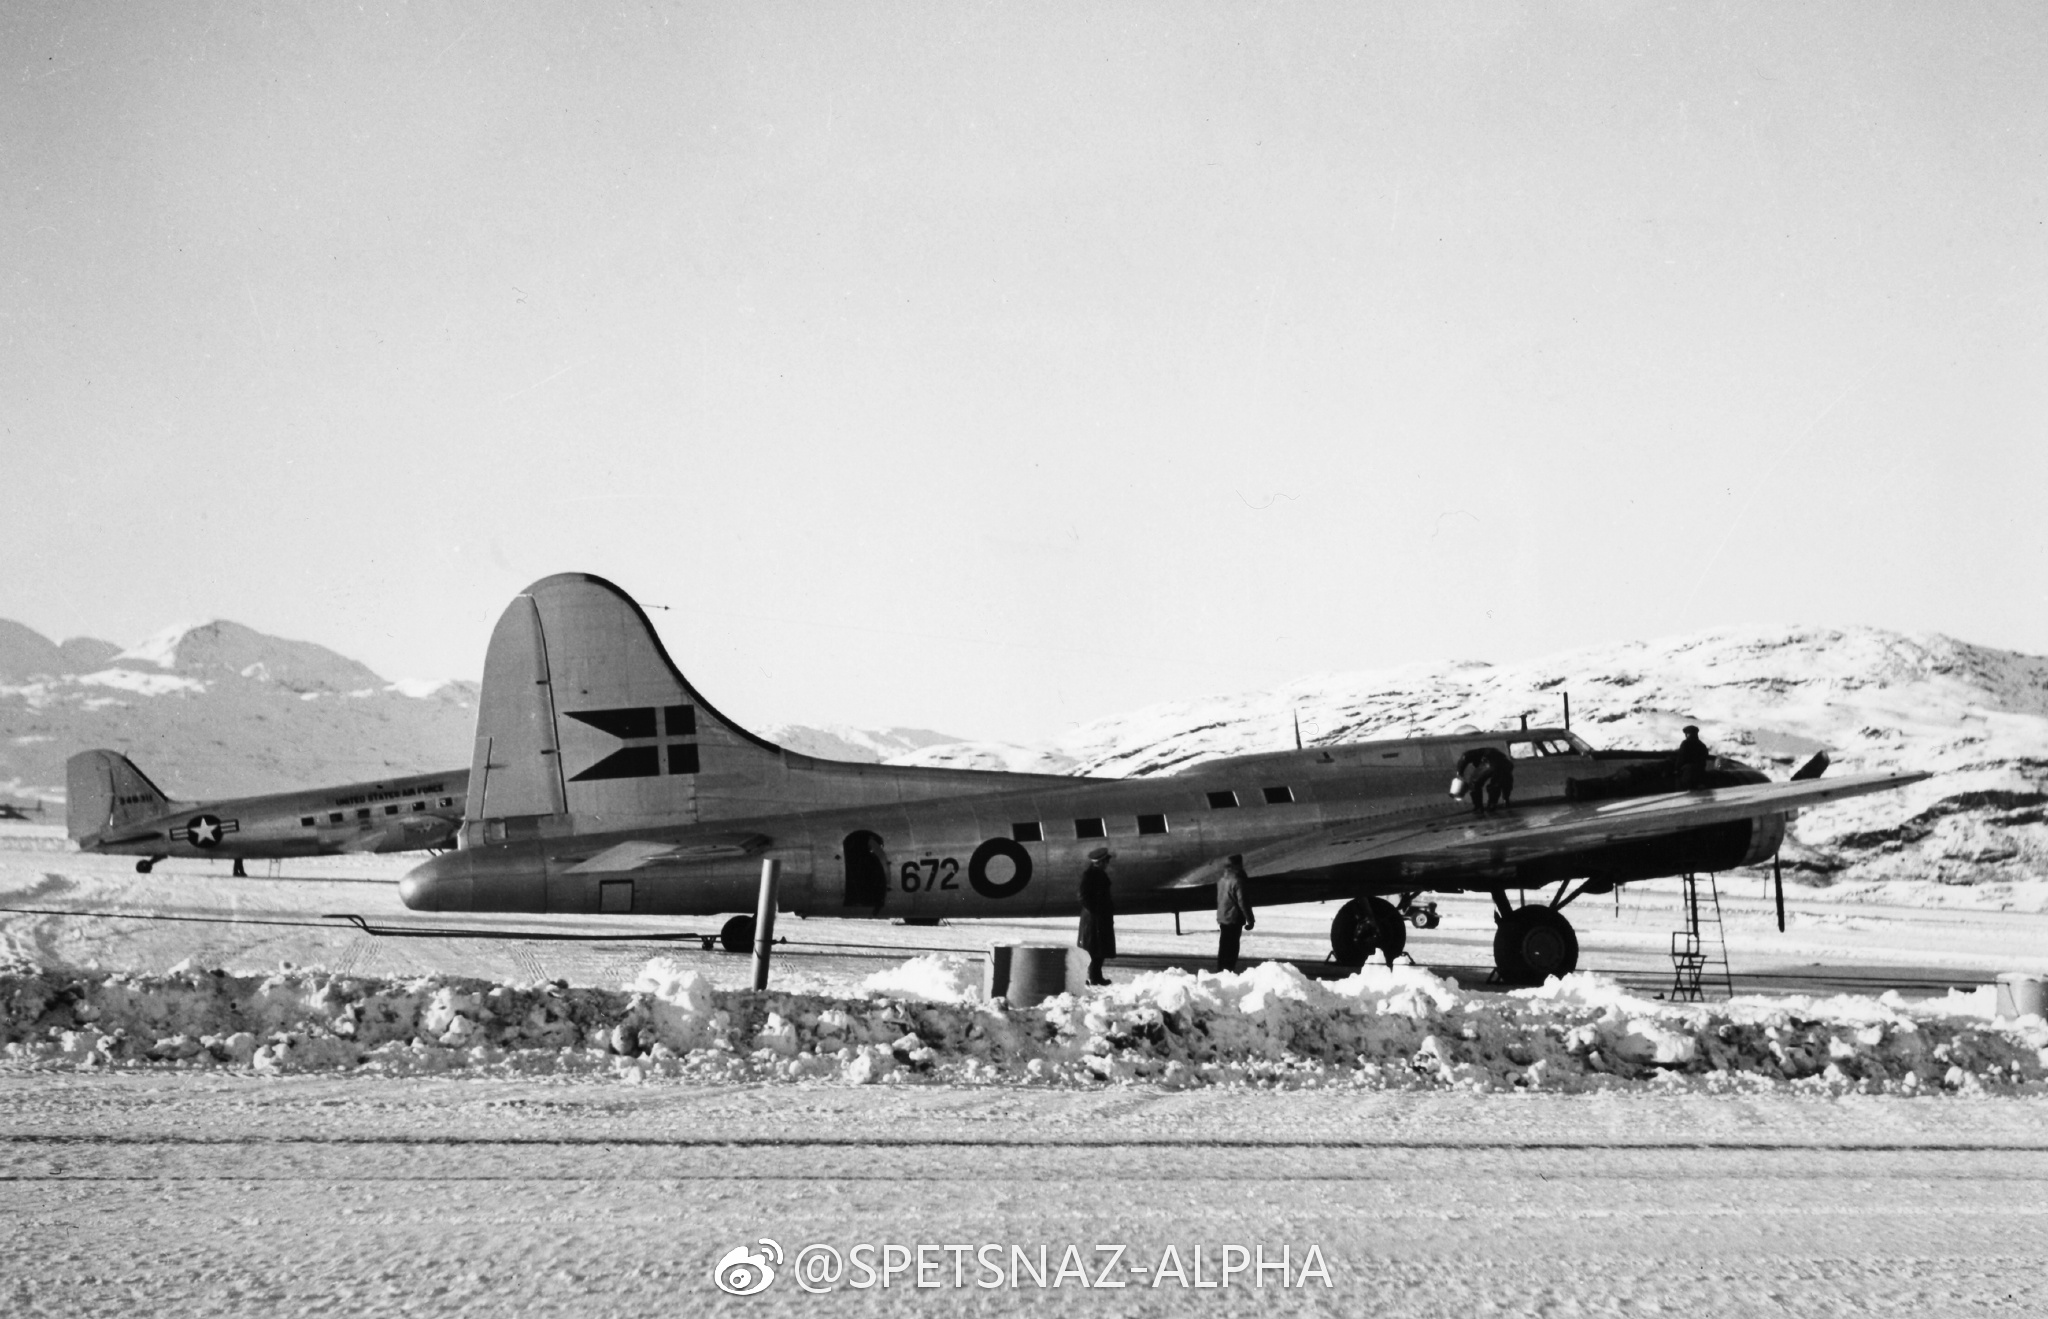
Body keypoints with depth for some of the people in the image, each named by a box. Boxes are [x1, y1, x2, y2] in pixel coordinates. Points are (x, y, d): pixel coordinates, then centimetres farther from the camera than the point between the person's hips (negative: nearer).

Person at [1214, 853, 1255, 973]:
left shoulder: (1221, 881, 8)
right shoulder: (1237, 881, -18)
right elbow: (1242, 902, -19)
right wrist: (1249, 919, -12)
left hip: (1222, 918, 8)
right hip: (1234, 919, -8)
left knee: (1224, 947, 14)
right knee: (1232, 949, -2)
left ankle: (1221, 971, 19)